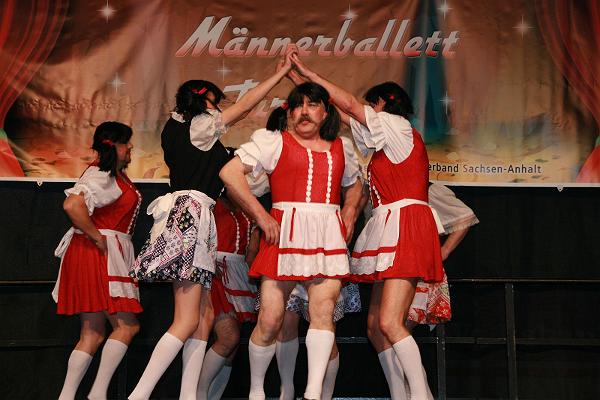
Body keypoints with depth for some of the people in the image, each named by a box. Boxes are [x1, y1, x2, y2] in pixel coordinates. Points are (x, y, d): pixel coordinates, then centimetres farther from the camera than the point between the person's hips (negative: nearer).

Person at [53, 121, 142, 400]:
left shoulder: (117, 176, 17)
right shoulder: (102, 175, -13)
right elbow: (72, 205, -28)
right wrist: (99, 239, -21)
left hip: (108, 258, 10)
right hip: (97, 254, -10)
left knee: (93, 334, 8)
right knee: (127, 325, -9)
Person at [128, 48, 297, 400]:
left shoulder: (176, 129, 22)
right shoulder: (199, 124, 0)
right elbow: (244, 106, 2)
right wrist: (281, 73, 9)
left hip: (187, 218, 10)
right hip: (191, 214, -10)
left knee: (204, 315, 8)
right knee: (187, 320, -12)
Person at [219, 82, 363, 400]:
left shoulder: (340, 149, 19)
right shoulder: (274, 142, 6)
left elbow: (353, 185, 36)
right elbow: (229, 173, -2)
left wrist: (349, 216, 15)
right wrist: (261, 216, -7)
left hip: (329, 236, 3)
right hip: (285, 234, -3)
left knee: (324, 309, -14)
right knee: (270, 319, -4)